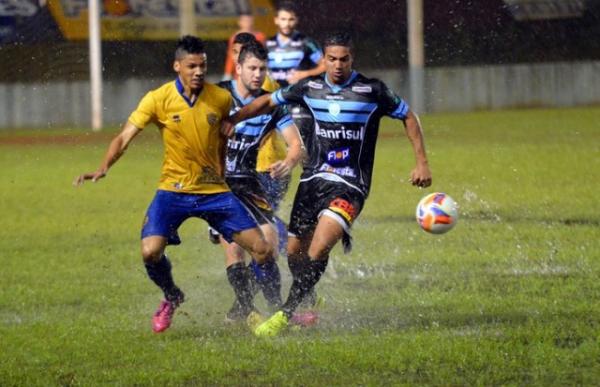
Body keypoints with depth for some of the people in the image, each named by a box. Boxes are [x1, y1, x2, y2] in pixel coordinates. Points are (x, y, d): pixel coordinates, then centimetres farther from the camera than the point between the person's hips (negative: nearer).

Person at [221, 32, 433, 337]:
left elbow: (408, 116, 6)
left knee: (320, 246, -25)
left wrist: (422, 162, 3)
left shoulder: (372, 91, -5)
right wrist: (232, 120, 9)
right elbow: (269, 101, 18)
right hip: (312, 179, 5)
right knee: (295, 251, 10)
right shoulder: (310, 88, 5)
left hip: (349, 185, -5)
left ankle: (285, 314, -23)